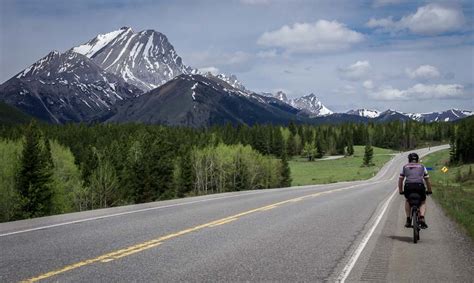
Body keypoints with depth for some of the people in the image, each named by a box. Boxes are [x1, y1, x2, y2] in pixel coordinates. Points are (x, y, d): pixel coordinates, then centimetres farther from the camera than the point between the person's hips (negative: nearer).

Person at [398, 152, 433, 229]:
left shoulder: (405, 167, 23)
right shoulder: (422, 167, 24)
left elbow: (400, 180, 26)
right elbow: (427, 180, 27)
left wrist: (400, 191, 37)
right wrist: (429, 191, 39)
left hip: (408, 186, 0)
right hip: (420, 186, 0)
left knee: (407, 201, 30)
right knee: (423, 202, 25)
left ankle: (408, 220, 21)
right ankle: (422, 218, 0)